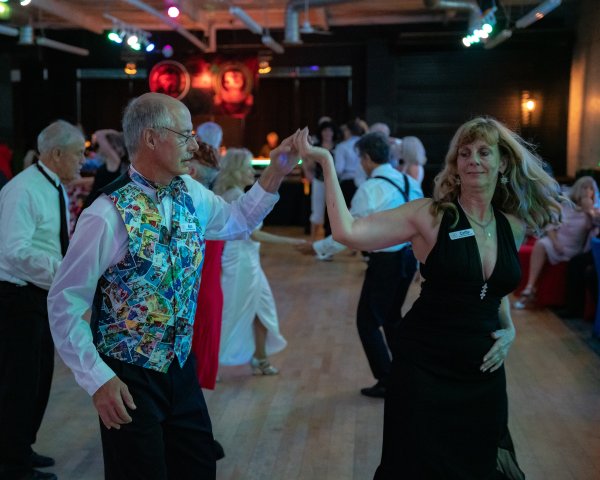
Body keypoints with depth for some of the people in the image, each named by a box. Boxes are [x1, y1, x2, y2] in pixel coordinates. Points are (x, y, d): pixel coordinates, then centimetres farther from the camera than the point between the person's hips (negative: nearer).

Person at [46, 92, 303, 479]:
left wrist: (276, 174, 4)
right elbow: (65, 302, -16)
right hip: (129, 377, -6)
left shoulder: (190, 193, -2)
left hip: (181, 364, 7)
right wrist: (98, 379, -18)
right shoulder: (109, 215, -23)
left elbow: (237, 222, 17)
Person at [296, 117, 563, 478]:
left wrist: (509, 329, 5)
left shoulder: (513, 226, 3)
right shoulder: (430, 215, -12)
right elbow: (348, 232, -22)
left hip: (484, 371, 5)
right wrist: (326, 161, -23)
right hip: (425, 366, -5)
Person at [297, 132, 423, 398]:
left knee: (368, 321, 7)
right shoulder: (410, 182, 4)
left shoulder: (369, 189, -18)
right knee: (391, 316, 25)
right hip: (408, 257, 8)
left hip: (386, 261, -8)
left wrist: (317, 248, -5)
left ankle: (386, 382, 11)